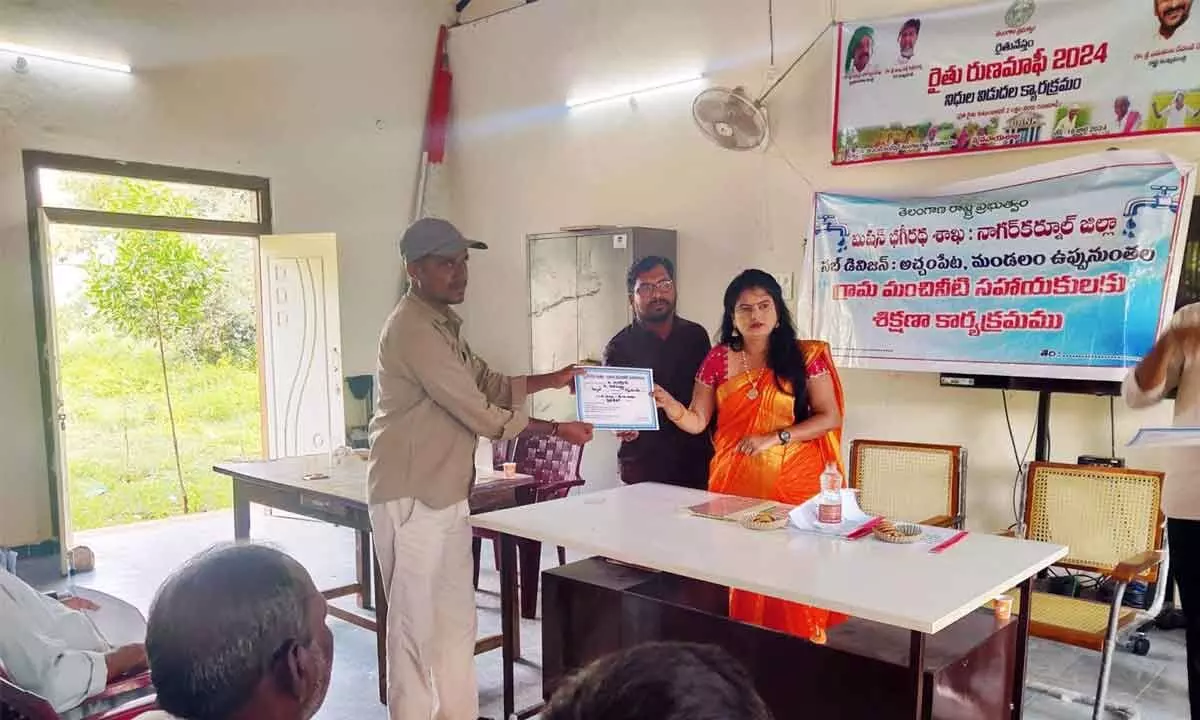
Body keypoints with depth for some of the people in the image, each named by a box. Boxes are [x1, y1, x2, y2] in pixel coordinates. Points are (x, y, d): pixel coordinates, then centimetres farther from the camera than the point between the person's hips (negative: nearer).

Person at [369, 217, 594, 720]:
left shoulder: (442, 324, 13)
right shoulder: (413, 330, -20)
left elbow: (490, 386, 18)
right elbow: (481, 414, -20)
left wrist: (552, 380, 6)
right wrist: (556, 431, -10)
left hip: (445, 495, 10)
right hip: (411, 498, -10)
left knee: (455, 620, 16)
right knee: (416, 624, 2)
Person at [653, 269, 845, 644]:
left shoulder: (806, 356, 0)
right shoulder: (718, 359, 4)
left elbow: (830, 417, -2)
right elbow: (697, 420, 2)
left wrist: (775, 437, -13)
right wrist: (669, 405, -19)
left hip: (793, 481, -2)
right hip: (734, 480, 2)